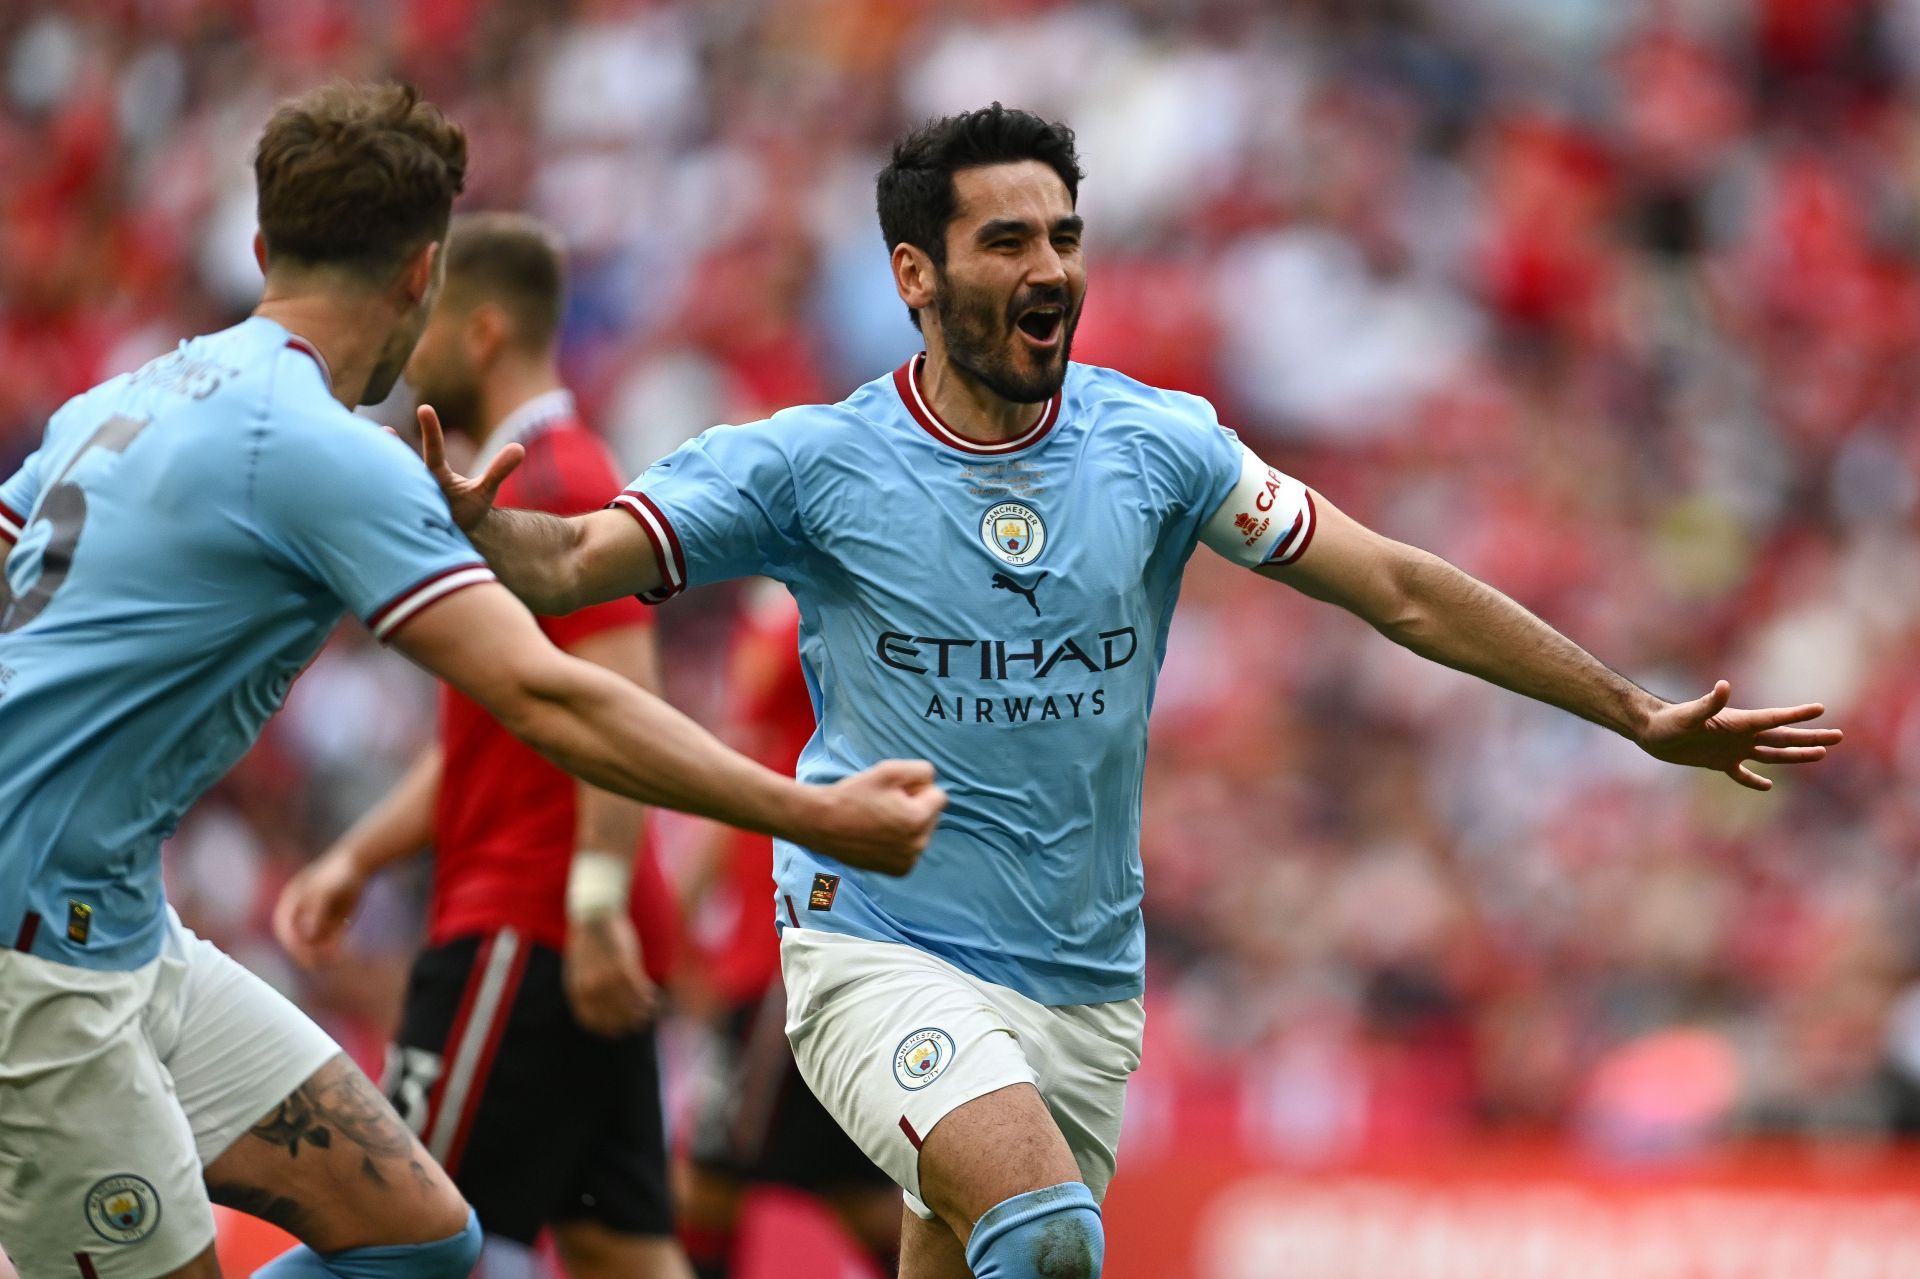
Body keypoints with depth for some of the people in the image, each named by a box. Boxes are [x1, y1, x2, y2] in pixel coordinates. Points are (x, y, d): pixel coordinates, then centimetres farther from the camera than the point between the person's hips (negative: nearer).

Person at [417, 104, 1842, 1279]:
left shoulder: (1160, 447, 1)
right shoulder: (812, 464, -6)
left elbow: (1403, 591, 4)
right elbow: (570, 565, -9)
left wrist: (1643, 716, 3)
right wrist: (468, 523, -32)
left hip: (1083, 979, 4)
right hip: (879, 949, -4)